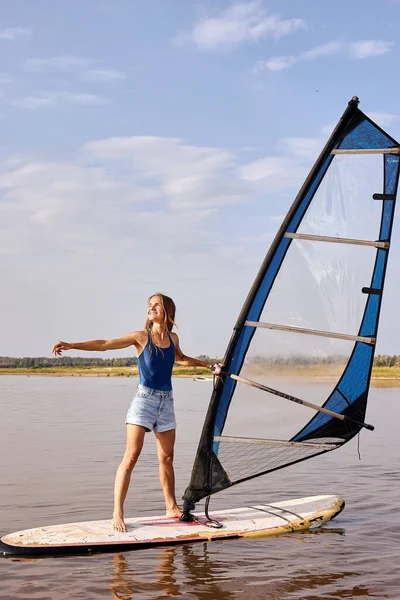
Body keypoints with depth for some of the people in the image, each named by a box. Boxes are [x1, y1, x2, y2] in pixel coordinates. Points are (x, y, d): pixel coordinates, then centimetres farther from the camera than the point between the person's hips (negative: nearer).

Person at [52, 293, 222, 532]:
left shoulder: (173, 338, 9)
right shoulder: (141, 337, -4)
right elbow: (105, 344, -10)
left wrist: (209, 365, 34)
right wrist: (71, 345, -20)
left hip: (166, 402, 5)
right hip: (144, 399, -5)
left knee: (167, 458, 12)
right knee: (131, 456, -12)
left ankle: (171, 507, 24)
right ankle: (117, 513, -11)